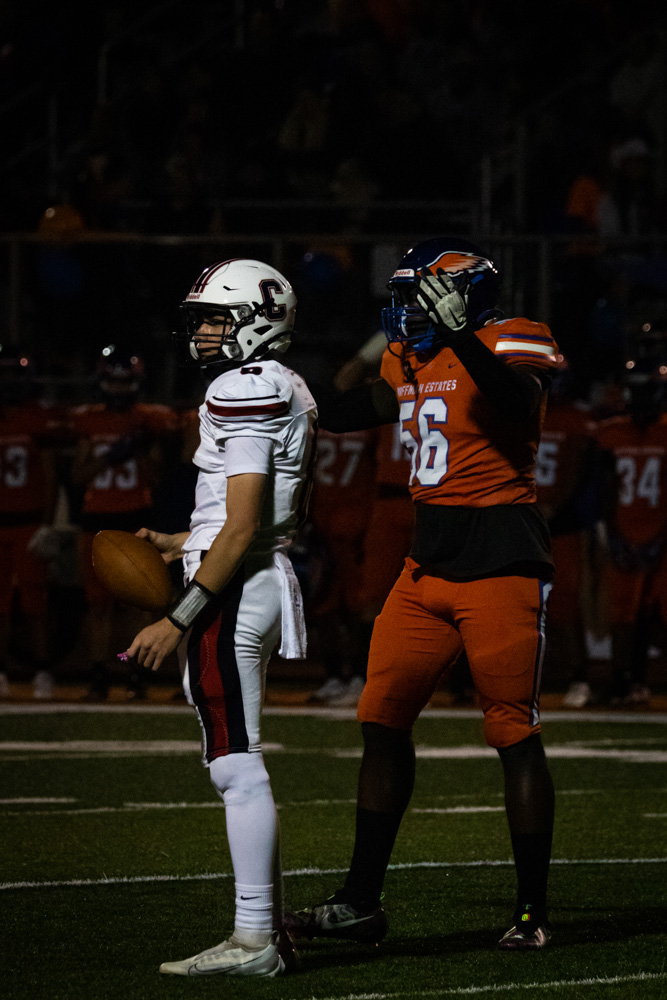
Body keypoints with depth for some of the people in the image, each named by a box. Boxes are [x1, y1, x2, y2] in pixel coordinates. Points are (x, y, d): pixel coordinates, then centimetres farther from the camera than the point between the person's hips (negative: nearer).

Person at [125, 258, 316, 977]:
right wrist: (179, 545, 30)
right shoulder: (287, 392, 17)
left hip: (232, 592, -10)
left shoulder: (244, 391, -14)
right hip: (266, 580, 10)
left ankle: (253, 942, -8)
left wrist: (181, 618, -20)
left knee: (236, 765, -9)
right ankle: (268, 931, 16)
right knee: (236, 766, 14)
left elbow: (243, 526, -20)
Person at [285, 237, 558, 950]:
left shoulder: (511, 342, -10)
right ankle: (361, 903, 11)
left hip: (500, 561, -8)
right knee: (383, 723, 5)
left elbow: (516, 395, -33)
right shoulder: (409, 358, 13)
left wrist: (460, 335, -45)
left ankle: (532, 911, 7)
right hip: (428, 562, 8)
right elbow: (371, 407, 33)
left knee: (516, 737, -2)